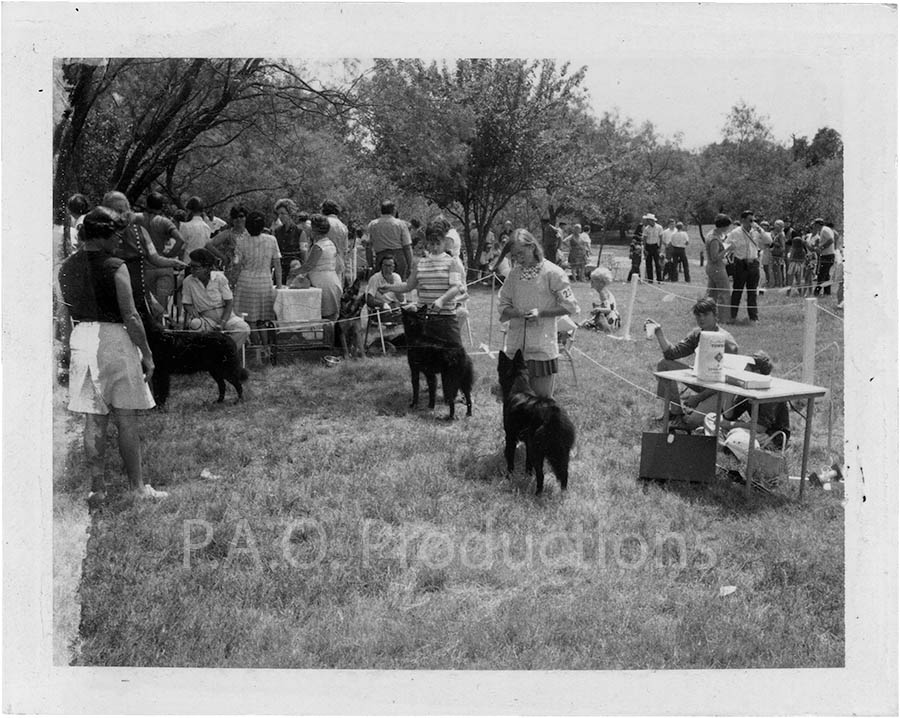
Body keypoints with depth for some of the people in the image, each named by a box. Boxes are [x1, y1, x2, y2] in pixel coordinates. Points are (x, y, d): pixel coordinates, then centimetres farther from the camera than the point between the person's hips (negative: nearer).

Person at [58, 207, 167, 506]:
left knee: (94, 420, 10)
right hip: (113, 338, -5)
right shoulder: (115, 267, -12)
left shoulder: (66, 268, 5)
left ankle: (97, 489, 12)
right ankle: (137, 487, 12)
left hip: (80, 337, 5)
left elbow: (67, 311, 11)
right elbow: (130, 316, -13)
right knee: (126, 420, 5)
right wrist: (147, 355, -7)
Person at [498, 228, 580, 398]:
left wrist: (541, 312, -14)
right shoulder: (514, 273, 7)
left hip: (542, 347, -4)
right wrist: (516, 313, -10)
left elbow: (570, 307, -4)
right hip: (514, 347, 4)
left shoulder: (552, 273, -6)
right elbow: (504, 305, 12)